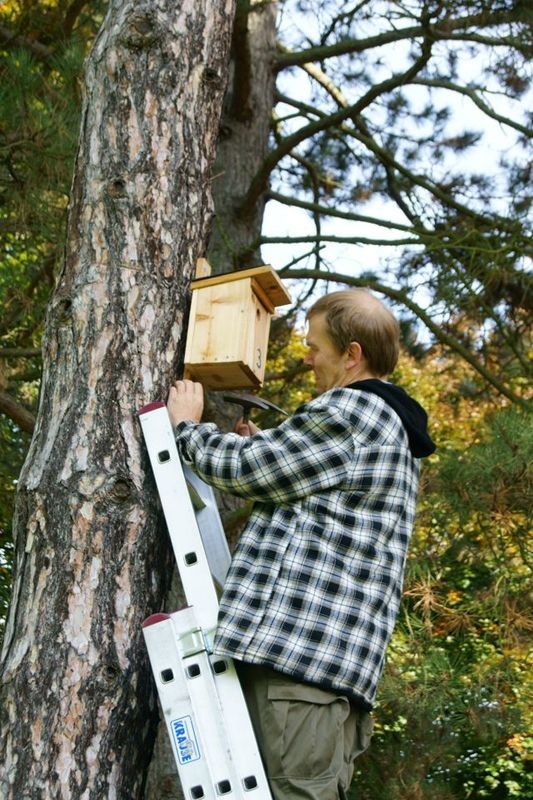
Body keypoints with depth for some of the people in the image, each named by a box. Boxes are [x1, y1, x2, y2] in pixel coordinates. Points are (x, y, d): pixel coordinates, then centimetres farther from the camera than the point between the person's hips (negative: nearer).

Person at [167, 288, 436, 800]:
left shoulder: (350, 411, -7)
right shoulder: (394, 431, 25)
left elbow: (243, 470, -4)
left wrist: (188, 426, 13)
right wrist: (265, 449, 28)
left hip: (299, 651, -10)